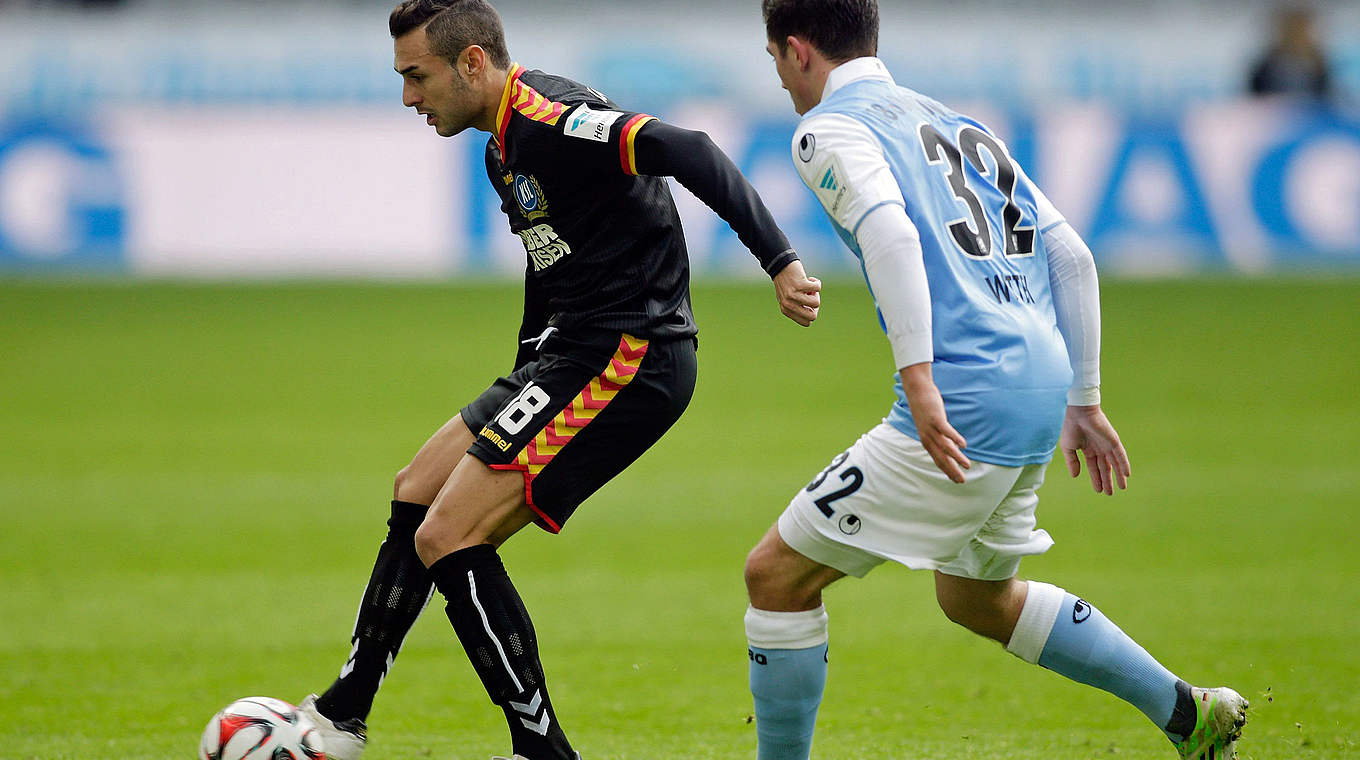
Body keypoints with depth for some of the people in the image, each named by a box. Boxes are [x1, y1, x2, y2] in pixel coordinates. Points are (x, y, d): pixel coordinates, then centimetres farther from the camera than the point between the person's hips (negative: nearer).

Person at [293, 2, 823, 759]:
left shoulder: (549, 121, -19)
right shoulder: (507, 147, 15)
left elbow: (688, 153, -29)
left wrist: (780, 261, -37)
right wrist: (525, 386, 30)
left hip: (627, 357, -11)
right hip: (572, 355, 11)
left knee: (448, 539, -13)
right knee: (418, 491, 18)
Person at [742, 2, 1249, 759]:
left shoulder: (829, 129, -1)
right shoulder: (960, 124, 24)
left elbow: (890, 235, -20)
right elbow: (1072, 257, 21)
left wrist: (918, 377, -27)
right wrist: (1083, 401, 25)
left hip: (963, 406, -9)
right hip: (1042, 390, 9)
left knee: (777, 575, 0)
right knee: (976, 597, 29)